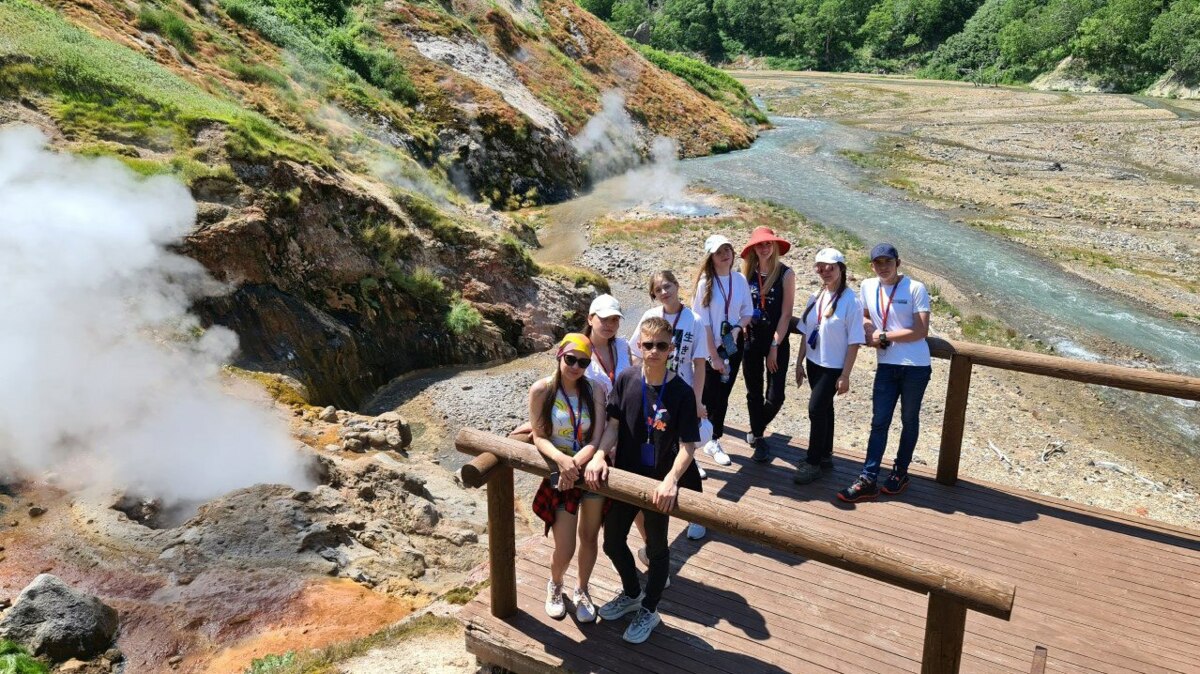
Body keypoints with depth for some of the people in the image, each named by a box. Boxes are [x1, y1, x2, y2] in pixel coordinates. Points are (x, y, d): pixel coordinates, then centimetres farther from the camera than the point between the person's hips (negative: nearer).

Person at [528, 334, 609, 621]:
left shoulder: (594, 390, -8)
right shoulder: (541, 389, -12)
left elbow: (598, 437, -12)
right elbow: (539, 437, -12)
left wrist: (577, 463, -27)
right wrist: (562, 460, -29)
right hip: (559, 472, -2)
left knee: (589, 537, 14)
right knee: (565, 550, 1)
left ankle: (582, 591, 41)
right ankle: (555, 585, 37)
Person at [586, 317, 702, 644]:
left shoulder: (681, 392, -20)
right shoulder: (626, 380, -9)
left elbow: (688, 445, -19)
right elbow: (613, 424, -3)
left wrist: (671, 480, -33)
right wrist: (599, 455, -18)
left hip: (659, 484, -4)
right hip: (625, 476, 4)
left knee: (656, 548, 16)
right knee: (612, 542, 19)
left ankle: (649, 610, 40)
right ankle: (632, 593, 48)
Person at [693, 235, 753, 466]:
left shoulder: (740, 280, -1)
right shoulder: (705, 282, -14)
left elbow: (747, 311, 8)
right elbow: (703, 323, -15)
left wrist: (738, 328, -14)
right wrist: (714, 356, -15)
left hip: (733, 345, 4)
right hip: (709, 346, -4)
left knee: (723, 393, 12)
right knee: (708, 396, 1)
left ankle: (714, 441, 27)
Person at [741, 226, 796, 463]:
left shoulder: (785, 274, -7)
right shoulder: (748, 273, 3)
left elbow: (786, 314, -9)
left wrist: (775, 346, -11)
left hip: (777, 340, -3)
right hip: (752, 339, 3)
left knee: (775, 396, -5)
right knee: (754, 392, 10)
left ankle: (756, 431, 22)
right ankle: (758, 438, 28)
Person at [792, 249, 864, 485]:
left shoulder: (850, 300, -15)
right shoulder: (816, 297, 5)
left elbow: (854, 341, -14)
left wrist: (845, 376, -14)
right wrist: (800, 362, 11)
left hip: (833, 367, -6)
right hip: (814, 363, 6)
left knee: (816, 409, -8)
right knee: (824, 409, 16)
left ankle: (813, 463, 5)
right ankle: (825, 456, 28)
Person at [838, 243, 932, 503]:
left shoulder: (915, 288, -11)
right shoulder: (867, 287, 3)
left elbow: (921, 331, -15)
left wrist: (884, 336, -14)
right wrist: (869, 332, -3)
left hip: (915, 366, -4)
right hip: (886, 365, 4)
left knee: (909, 420, 12)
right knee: (879, 422, 2)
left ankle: (901, 472, 27)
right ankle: (868, 480, 2)